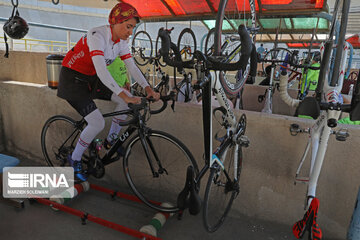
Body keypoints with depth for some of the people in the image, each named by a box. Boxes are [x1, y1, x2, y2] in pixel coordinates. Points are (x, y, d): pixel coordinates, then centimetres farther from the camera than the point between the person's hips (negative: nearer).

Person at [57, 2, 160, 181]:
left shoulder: (121, 41, -2)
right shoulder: (97, 35, -26)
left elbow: (132, 67, -5)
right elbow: (101, 71, -37)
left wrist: (148, 88, -19)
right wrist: (124, 95, -44)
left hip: (91, 79, 8)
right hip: (72, 79, -7)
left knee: (127, 99, -6)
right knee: (98, 123, -19)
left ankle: (111, 140, 13)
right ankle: (75, 159, 8)